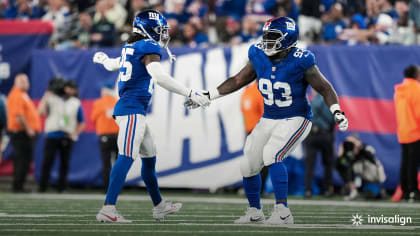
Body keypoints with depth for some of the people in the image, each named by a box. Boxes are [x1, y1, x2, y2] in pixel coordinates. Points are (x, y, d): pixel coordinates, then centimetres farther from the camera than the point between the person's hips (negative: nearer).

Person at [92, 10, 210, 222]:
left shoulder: (129, 48, 16)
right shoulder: (148, 48, -10)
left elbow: (112, 64, 37)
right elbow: (161, 78, -23)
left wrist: (103, 59, 62)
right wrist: (191, 94, -23)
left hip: (128, 109, 10)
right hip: (132, 110, -10)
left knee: (149, 158, 19)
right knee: (126, 157, -17)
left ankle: (159, 206, 30)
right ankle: (108, 209, -26)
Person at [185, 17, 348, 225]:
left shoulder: (300, 61, -19)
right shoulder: (259, 57, -3)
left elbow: (325, 88, -10)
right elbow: (238, 80, 11)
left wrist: (336, 111, -26)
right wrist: (209, 96, 10)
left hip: (295, 119, -7)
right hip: (269, 120, 7)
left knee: (271, 154, -28)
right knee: (248, 165, 6)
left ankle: (282, 212, -25)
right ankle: (254, 212, 28)